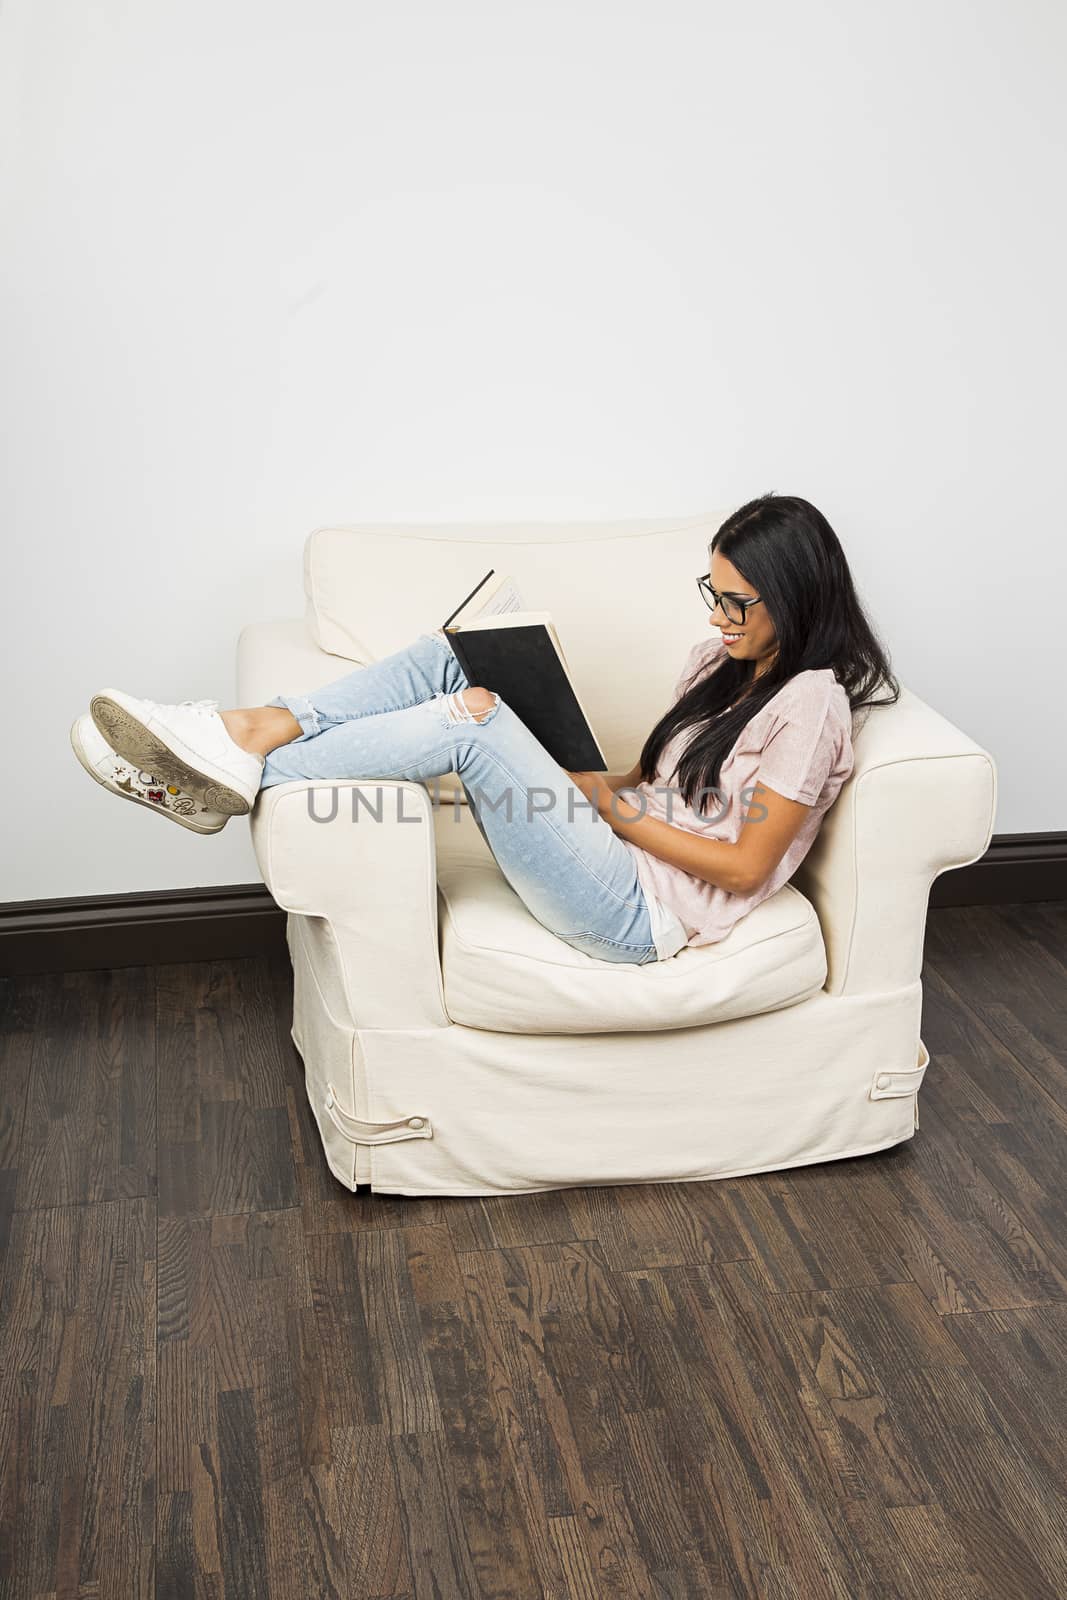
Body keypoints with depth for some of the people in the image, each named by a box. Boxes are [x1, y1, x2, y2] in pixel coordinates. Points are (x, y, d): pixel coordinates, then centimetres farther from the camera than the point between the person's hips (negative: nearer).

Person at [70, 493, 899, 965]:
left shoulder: (810, 701, -12)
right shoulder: (726, 657, 14)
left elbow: (746, 864, -15)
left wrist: (616, 809, -11)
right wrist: (593, 780, 0)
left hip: (642, 911, -8)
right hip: (627, 849, 8)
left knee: (472, 721, -27)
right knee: (452, 656, -8)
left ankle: (241, 779, -21)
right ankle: (260, 728, -19)